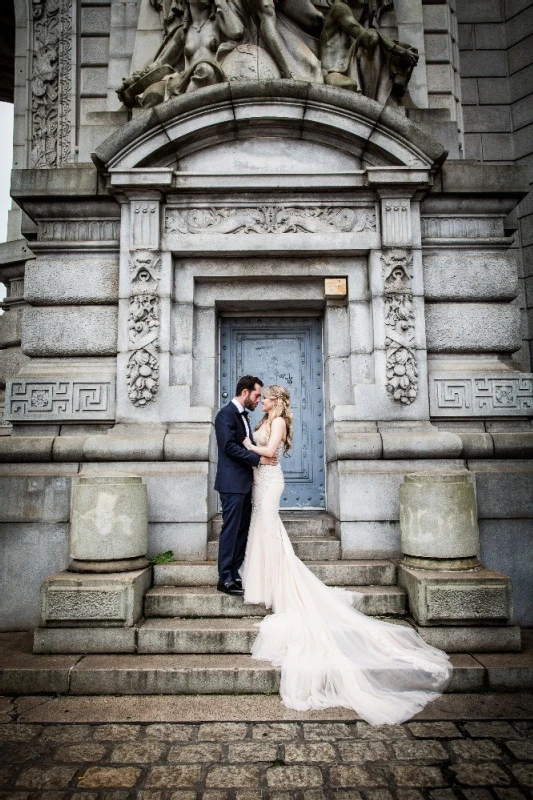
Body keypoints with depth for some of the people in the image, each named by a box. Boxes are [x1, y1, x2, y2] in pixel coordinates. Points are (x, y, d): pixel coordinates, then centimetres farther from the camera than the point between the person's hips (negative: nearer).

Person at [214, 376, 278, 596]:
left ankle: (234, 575, 21)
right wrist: (259, 459, -18)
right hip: (232, 483, -9)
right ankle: (225, 579, 7)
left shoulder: (243, 415, 17)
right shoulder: (226, 414, -12)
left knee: (242, 530, 12)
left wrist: (263, 455, 3)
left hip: (244, 483, 9)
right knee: (231, 530, -3)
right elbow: (229, 446, -20)